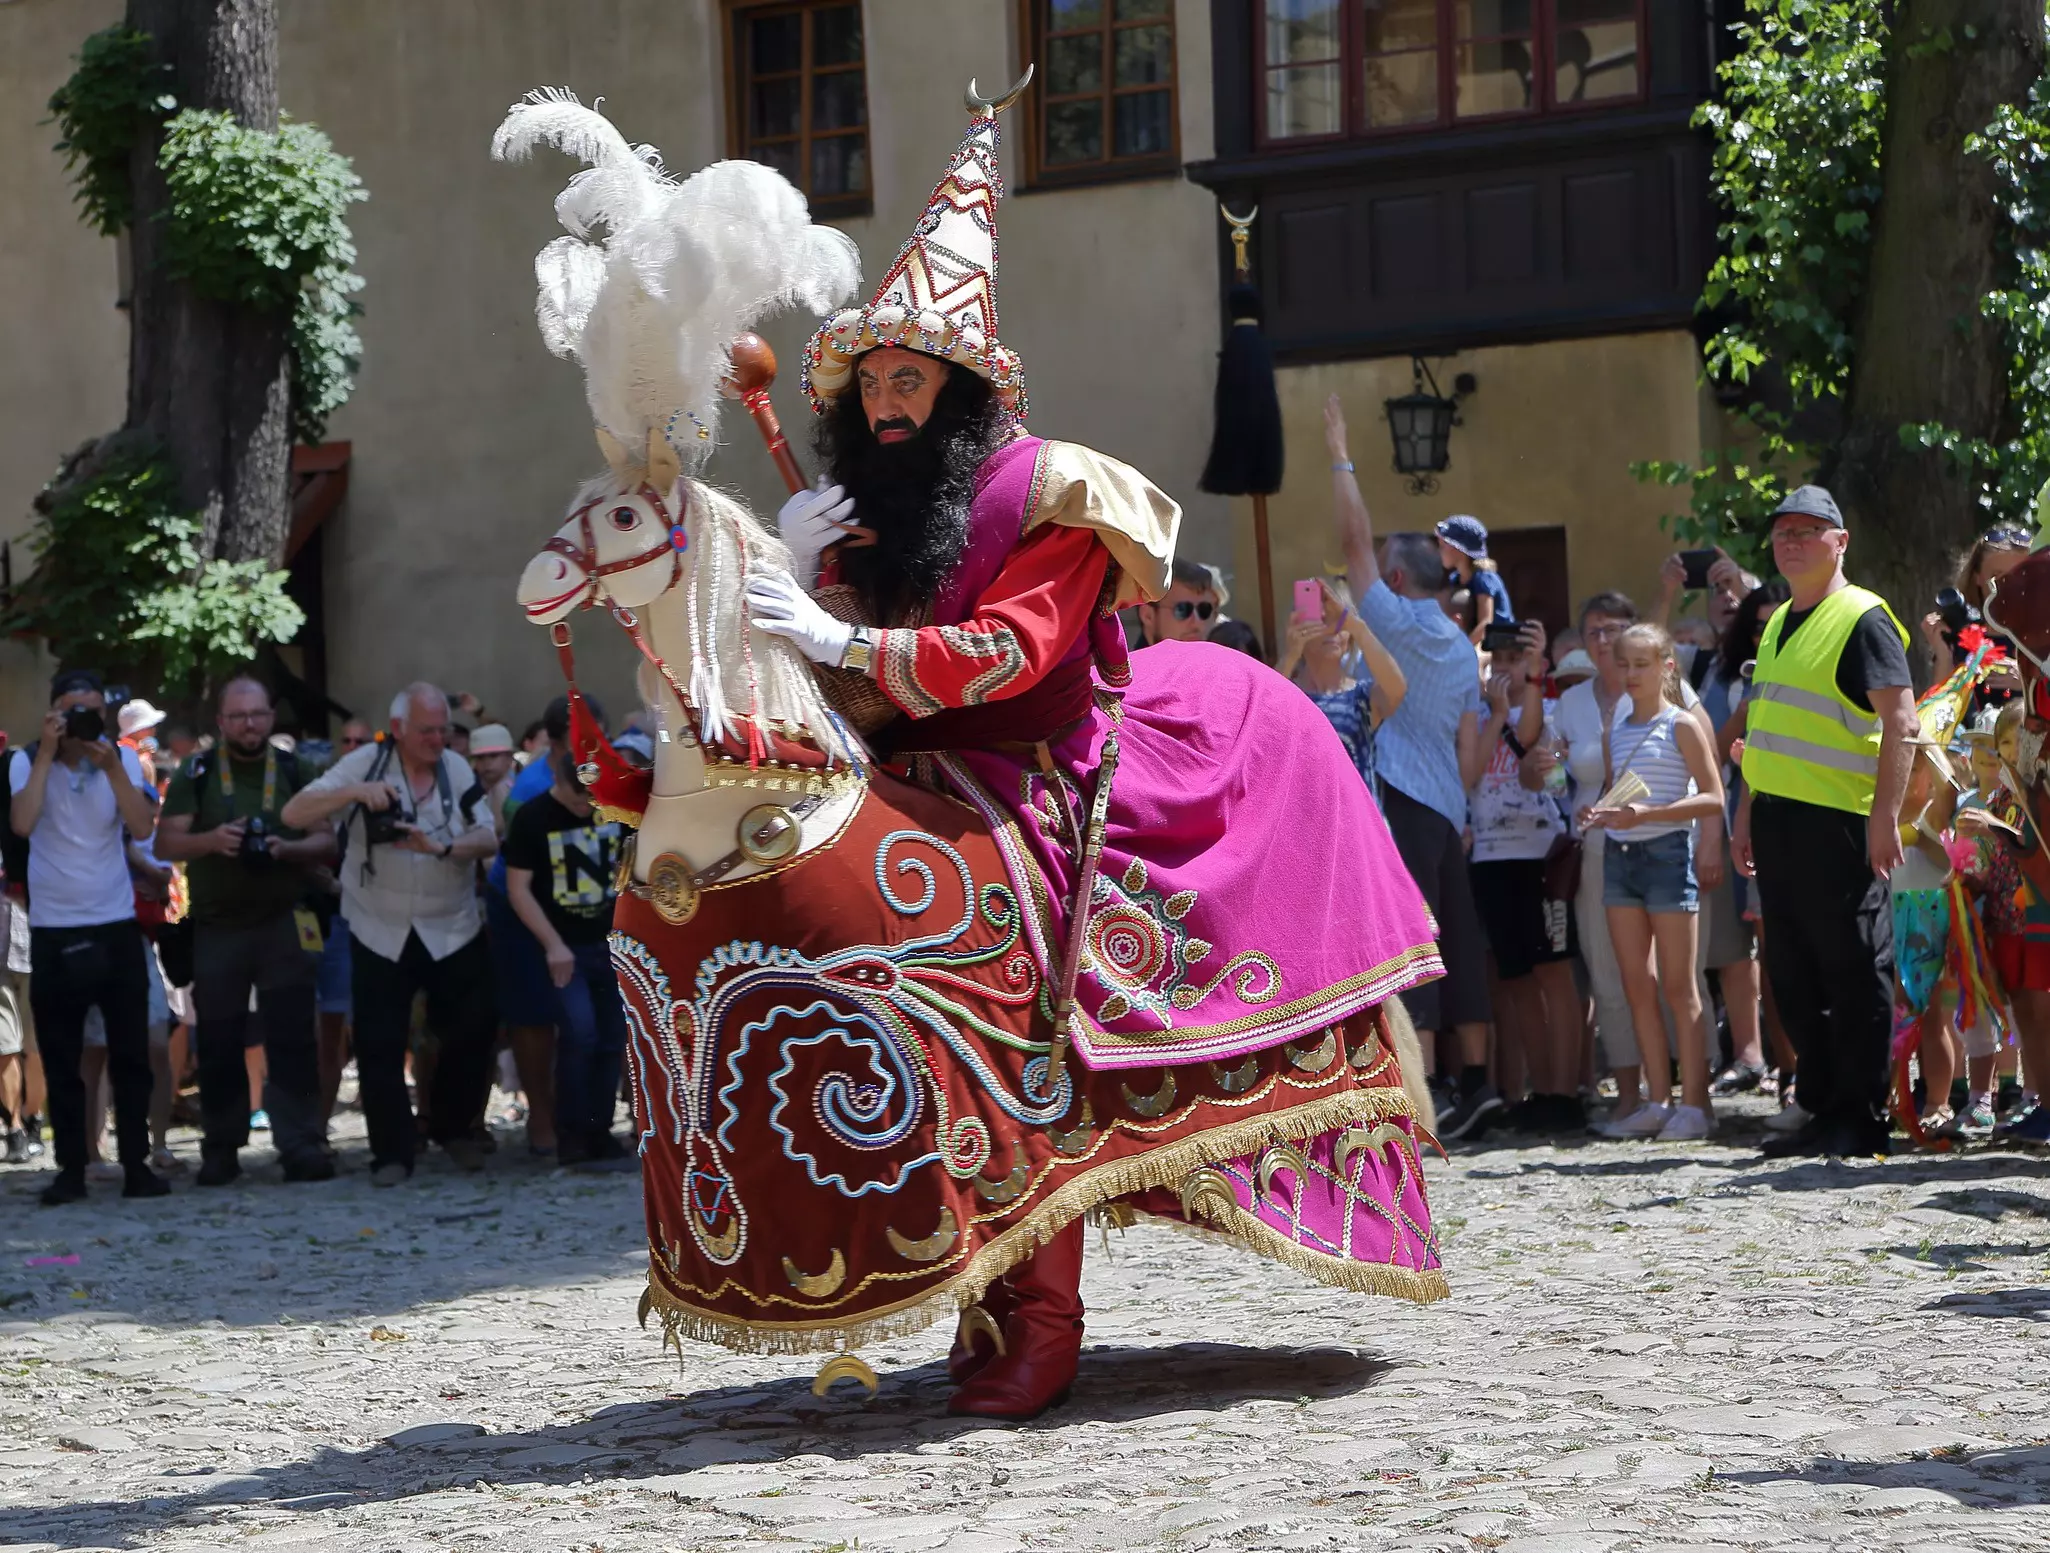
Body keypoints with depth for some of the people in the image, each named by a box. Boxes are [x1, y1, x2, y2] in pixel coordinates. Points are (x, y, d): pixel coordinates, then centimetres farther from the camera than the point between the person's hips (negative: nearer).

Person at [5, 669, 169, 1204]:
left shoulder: (123, 760, 0)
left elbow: (143, 827, -12)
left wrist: (110, 765, -19)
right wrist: (47, 754, -21)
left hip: (115, 927, 1)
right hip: (52, 931, -1)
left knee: (130, 1055, 4)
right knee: (61, 1060, 4)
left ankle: (136, 1165, 10)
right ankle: (71, 1169, 10)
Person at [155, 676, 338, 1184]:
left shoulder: (294, 772, 6)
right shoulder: (195, 774, 3)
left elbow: (326, 841, 4)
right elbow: (165, 843, -1)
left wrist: (287, 848, -16)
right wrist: (209, 840, -20)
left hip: (283, 924, 0)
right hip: (216, 927, 0)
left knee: (293, 1039, -7)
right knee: (219, 1044, 4)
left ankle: (302, 1145, -7)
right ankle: (221, 1150, 14)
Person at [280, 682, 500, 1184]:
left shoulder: (458, 769, 0)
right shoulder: (364, 764, -6)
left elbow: (488, 840, -6)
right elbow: (293, 815, -14)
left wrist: (442, 847, -26)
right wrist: (355, 793, -29)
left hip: (453, 931, 2)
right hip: (382, 935, -2)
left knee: (474, 1030, 3)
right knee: (380, 1046, -2)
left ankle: (454, 1129, 25)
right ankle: (392, 1154, 8)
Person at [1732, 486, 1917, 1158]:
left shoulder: (1863, 618, -7)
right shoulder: (1778, 624, 19)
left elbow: (1901, 719, -14)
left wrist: (1885, 814, -20)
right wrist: (1747, 814, 19)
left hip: (1839, 824, -9)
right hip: (1777, 821, 9)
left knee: (1853, 974, -4)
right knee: (1793, 976, 11)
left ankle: (1860, 1121, 1)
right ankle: (1824, 1109, 19)